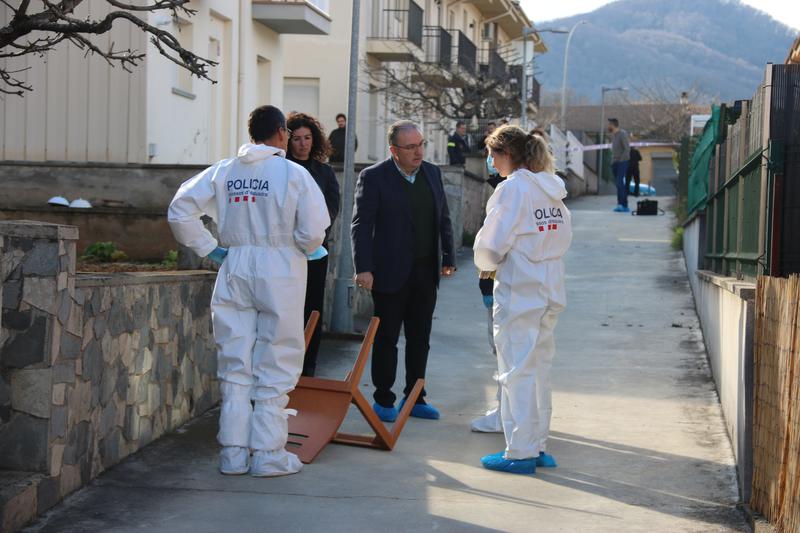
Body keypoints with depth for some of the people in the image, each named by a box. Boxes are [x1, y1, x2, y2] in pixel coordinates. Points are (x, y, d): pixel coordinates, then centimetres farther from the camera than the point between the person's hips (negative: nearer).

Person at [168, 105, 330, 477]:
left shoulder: (223, 171, 3)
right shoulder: (294, 174, -8)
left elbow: (180, 211, 0)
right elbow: (313, 232, -12)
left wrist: (208, 249, 7)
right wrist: (302, 249, 9)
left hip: (235, 271, 4)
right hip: (279, 274, -3)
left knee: (234, 365, 10)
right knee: (275, 366, 5)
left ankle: (233, 452, 13)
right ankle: (268, 453, 8)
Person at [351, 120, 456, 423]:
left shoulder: (432, 173, 9)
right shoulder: (374, 177, -8)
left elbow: (443, 218, 16)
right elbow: (361, 225, -11)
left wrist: (448, 258, 10)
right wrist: (363, 268, -18)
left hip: (426, 273, 5)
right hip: (391, 273, -5)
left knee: (420, 338, 11)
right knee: (386, 338, 4)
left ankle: (414, 398, 22)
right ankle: (383, 400, 14)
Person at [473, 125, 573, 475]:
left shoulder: (513, 188, -14)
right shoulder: (552, 190, 9)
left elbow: (491, 243, -15)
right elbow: (564, 238, 13)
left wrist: (486, 264, 6)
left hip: (518, 295, -8)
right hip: (550, 292, 8)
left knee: (517, 372, -1)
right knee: (540, 370, 15)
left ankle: (521, 453, 3)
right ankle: (537, 446, 22)